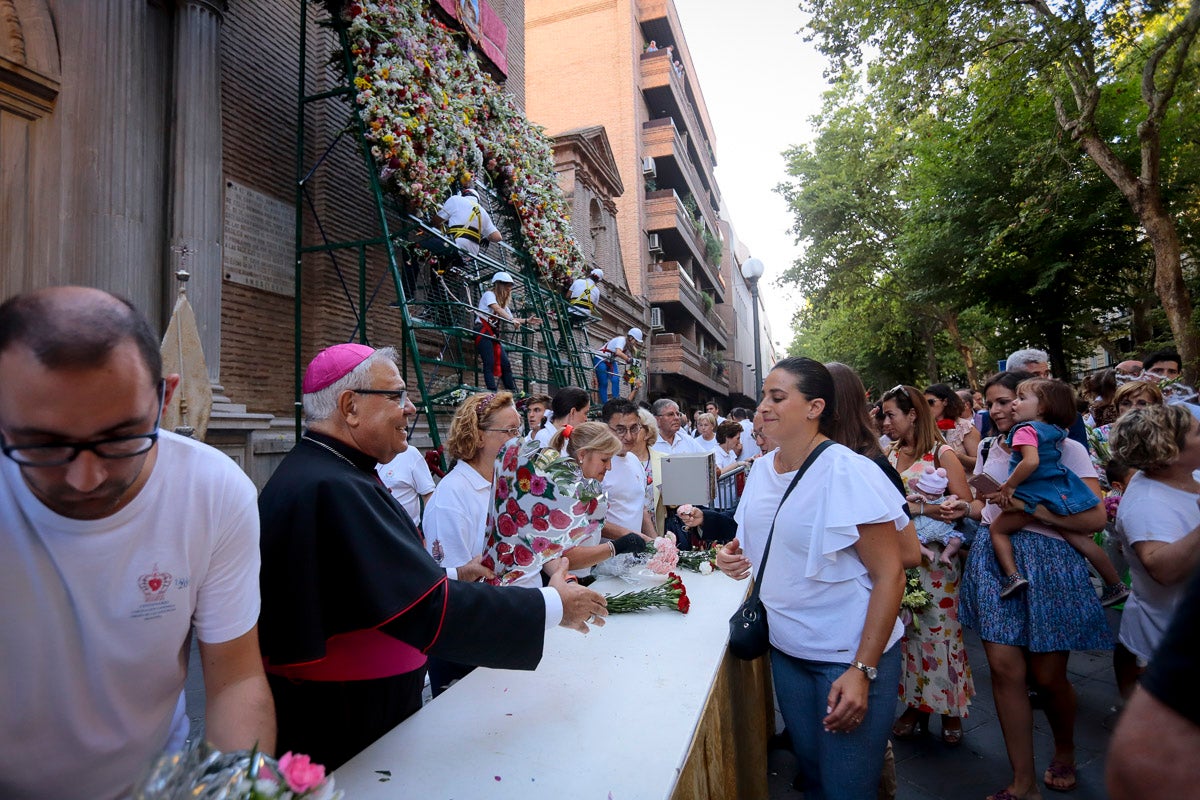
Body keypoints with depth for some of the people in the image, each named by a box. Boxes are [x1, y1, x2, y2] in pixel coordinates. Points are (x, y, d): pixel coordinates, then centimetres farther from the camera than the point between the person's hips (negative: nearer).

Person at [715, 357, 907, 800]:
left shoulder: (849, 472, -20)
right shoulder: (762, 469, 2)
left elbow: (889, 574, -18)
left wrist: (862, 670, -21)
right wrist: (733, 555, -5)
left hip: (849, 655, -6)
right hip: (785, 648, 6)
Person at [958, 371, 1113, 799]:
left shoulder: (1065, 449, -4)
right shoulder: (988, 448, 10)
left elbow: (1094, 517, -14)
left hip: (1048, 560, -4)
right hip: (993, 556, 4)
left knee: (1047, 676, 7)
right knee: (1005, 667, -1)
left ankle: (1065, 752, 40)